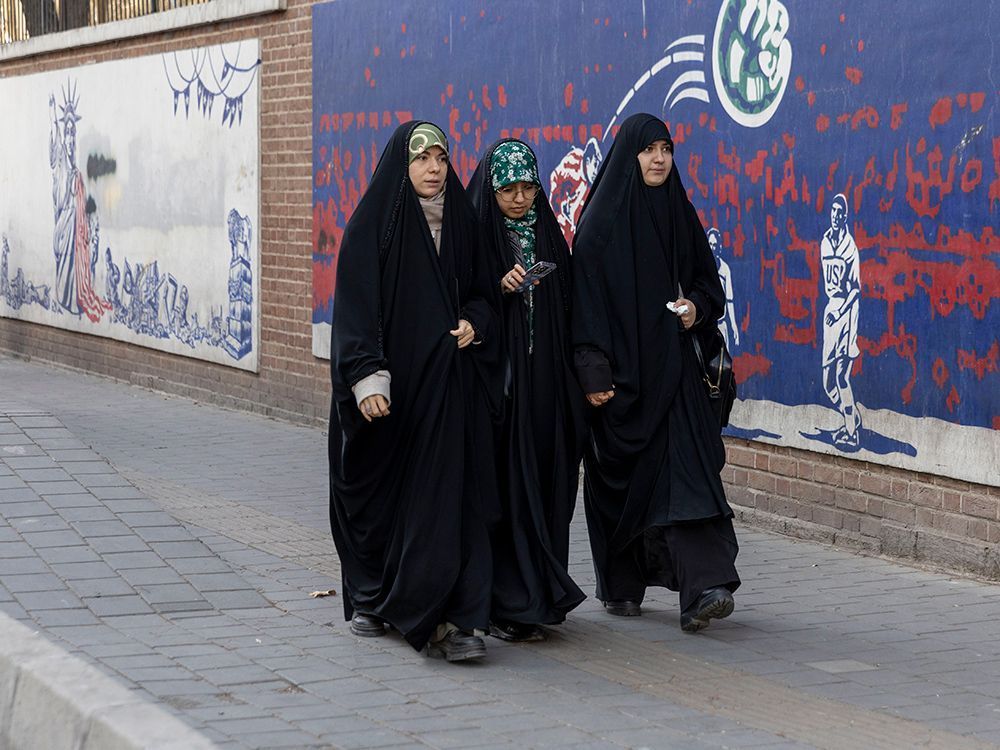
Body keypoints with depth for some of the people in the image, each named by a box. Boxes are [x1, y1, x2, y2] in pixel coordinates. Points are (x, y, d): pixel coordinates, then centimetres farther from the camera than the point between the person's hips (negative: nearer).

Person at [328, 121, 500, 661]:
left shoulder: (460, 221, 8)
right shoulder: (373, 223, -5)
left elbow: (481, 290, 18)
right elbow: (355, 306, -10)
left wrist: (474, 322, -5)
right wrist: (367, 377, -20)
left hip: (444, 382, 3)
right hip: (390, 379, -3)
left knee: (445, 492, -5)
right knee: (377, 494, 5)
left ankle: (444, 618, -6)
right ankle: (369, 599, 24)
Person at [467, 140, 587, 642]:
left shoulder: (548, 235, 12)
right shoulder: (474, 235, -3)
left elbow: (566, 309, 14)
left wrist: (572, 382, 7)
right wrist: (500, 287, -22)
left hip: (544, 381, 5)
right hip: (495, 379, -5)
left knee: (544, 484, 5)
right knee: (502, 486, -7)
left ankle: (540, 595, 14)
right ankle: (505, 606, -5)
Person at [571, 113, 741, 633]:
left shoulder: (679, 214, 10)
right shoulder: (601, 220, -5)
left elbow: (707, 279, 19)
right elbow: (585, 298, -9)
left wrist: (697, 307, -4)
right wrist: (591, 373, -16)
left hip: (670, 367, 3)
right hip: (619, 369, -3)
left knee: (683, 469, -8)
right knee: (619, 477, 5)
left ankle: (703, 587, -15)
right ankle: (619, 588, 20)